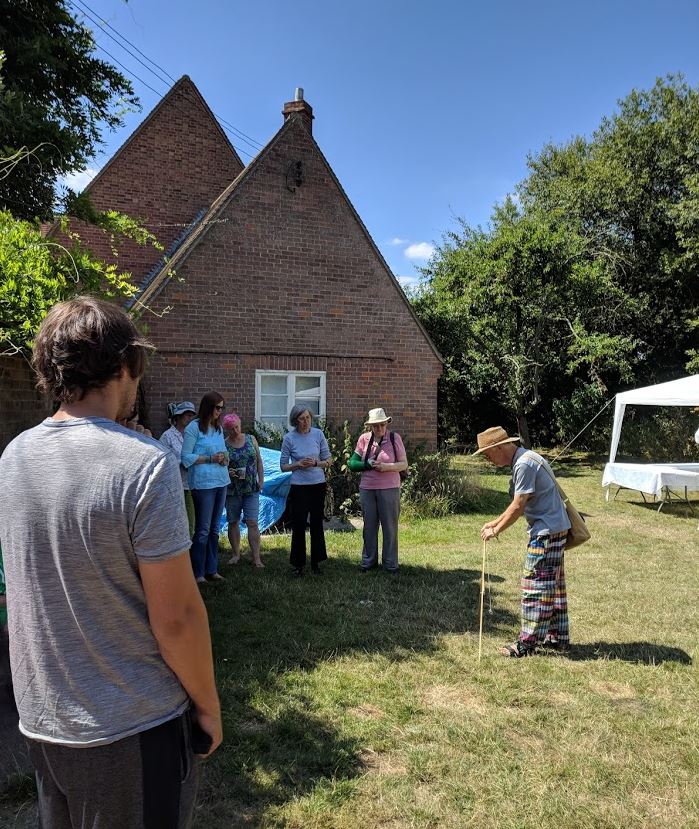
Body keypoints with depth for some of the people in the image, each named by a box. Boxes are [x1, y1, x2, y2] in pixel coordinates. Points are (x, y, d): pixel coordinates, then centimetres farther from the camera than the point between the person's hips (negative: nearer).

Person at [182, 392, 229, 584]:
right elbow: (186, 457, -10)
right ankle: (198, 573, 9)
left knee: (214, 529, 13)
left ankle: (211, 570, 22)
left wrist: (224, 458, 0)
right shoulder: (194, 428, -8)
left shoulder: (219, 428, 13)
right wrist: (210, 458, -17)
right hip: (203, 483, -7)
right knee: (203, 530, -2)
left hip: (221, 482, 7)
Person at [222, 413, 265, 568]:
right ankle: (236, 554, 24)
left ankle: (256, 558, -2)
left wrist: (261, 480, 3)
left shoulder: (251, 439, 4)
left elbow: (259, 461, 10)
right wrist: (227, 472, -19)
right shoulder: (223, 445, -3)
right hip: (232, 490, 0)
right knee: (233, 522, 9)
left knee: (252, 522, -4)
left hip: (251, 489, 0)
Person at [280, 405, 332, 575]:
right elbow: (283, 466, 0)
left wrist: (315, 463, -14)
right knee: (299, 525, -1)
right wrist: (298, 464, -17)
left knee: (317, 523, 10)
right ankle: (298, 564, 12)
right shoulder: (289, 438, -6)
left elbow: (328, 460, 4)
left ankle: (316, 562, 22)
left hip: (318, 485, 2)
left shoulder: (318, 434, -1)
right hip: (299, 486, -2)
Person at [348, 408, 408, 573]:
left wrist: (387, 467, -18)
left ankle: (390, 562, 15)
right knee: (369, 526, 11)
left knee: (390, 526, 4)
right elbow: (352, 464, 3)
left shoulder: (394, 438, -3)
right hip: (367, 489, 2)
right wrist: (368, 464, -14)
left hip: (389, 489, -2)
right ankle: (369, 560, 24)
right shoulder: (364, 439, 2)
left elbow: (404, 464, -1)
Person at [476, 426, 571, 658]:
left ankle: (527, 643, 4)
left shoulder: (524, 464, -19)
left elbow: (518, 506, -19)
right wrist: (495, 522, 15)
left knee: (535, 585, -4)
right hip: (554, 528, 10)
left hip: (547, 531, -10)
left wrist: (496, 530, -8)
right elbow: (519, 504, 18)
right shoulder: (523, 460, 12)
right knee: (553, 584, 16)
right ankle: (558, 637, 26)